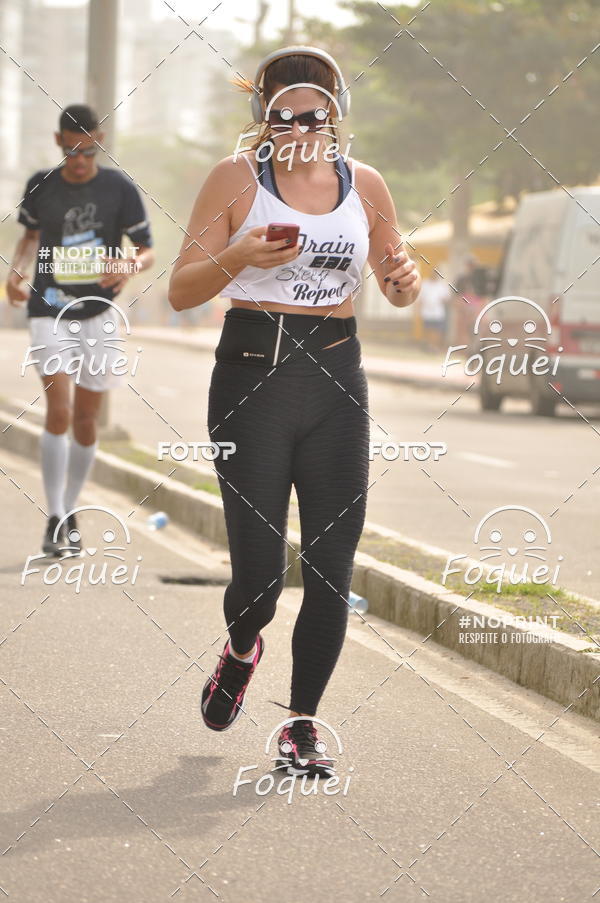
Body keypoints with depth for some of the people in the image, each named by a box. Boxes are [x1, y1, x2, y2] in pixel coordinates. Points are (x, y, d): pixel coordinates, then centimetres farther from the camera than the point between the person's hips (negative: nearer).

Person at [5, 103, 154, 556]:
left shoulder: (120, 188, -4)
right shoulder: (41, 186, 0)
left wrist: (131, 267, -22)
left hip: (99, 315, 1)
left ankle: (71, 516, 25)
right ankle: (54, 520, -11)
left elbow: (147, 249, 0)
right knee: (59, 410, -16)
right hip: (50, 314, -1)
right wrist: (15, 273, 0)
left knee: (87, 421, 7)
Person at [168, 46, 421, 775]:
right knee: (258, 571, -4)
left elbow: (395, 290, 20)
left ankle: (302, 723, 11)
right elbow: (180, 292, -3)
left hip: (335, 384, 3)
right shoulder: (237, 178, -2)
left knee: (332, 566, -3)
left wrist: (405, 280, -4)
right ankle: (240, 651, 32)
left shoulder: (364, 185, 8)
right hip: (251, 376, -3)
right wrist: (238, 257, -22)